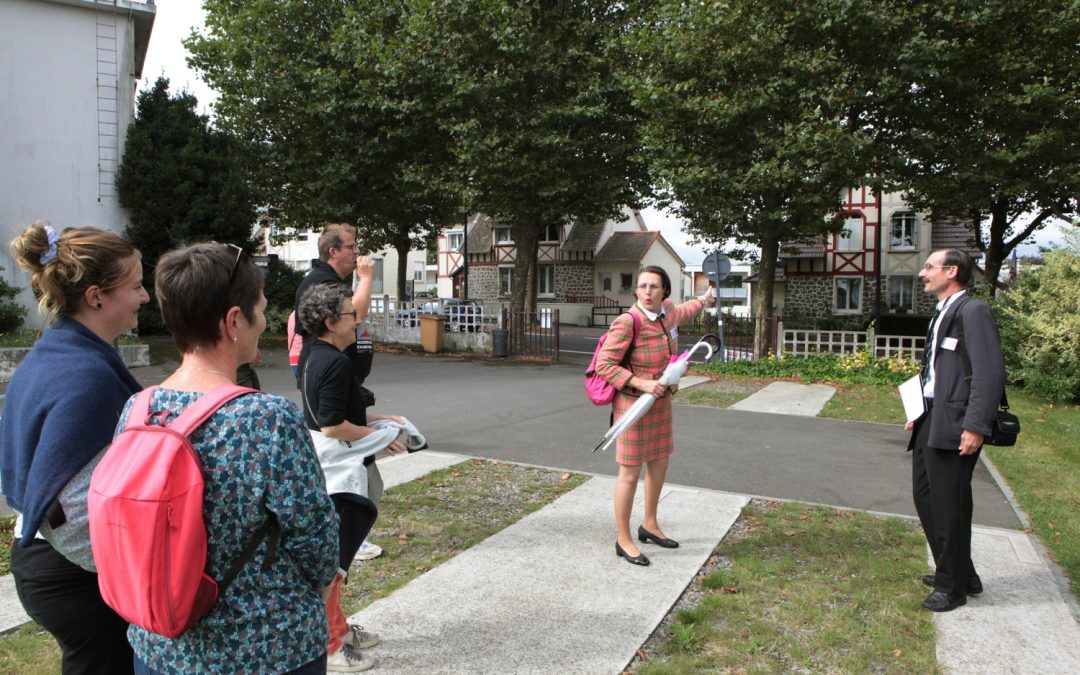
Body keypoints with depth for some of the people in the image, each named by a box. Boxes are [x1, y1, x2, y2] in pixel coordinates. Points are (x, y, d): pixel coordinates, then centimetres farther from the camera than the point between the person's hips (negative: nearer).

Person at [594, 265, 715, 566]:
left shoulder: (666, 310, 0)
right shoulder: (627, 323, -23)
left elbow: (679, 313, 27)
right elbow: (604, 365, -22)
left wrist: (703, 301, 46)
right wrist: (642, 384, -27)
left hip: (661, 402, 8)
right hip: (634, 404, -8)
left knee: (659, 464, 20)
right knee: (630, 473, 1)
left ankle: (649, 525, 40)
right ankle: (624, 540, 16)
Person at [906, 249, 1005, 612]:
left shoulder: (973, 311, -12)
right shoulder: (942, 313, 17)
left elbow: (990, 373, -19)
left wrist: (975, 426, -23)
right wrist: (920, 414, 16)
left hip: (954, 425, -10)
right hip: (931, 421, 10)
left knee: (948, 505, 0)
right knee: (925, 496, 17)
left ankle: (953, 586, 17)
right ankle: (957, 572, 33)